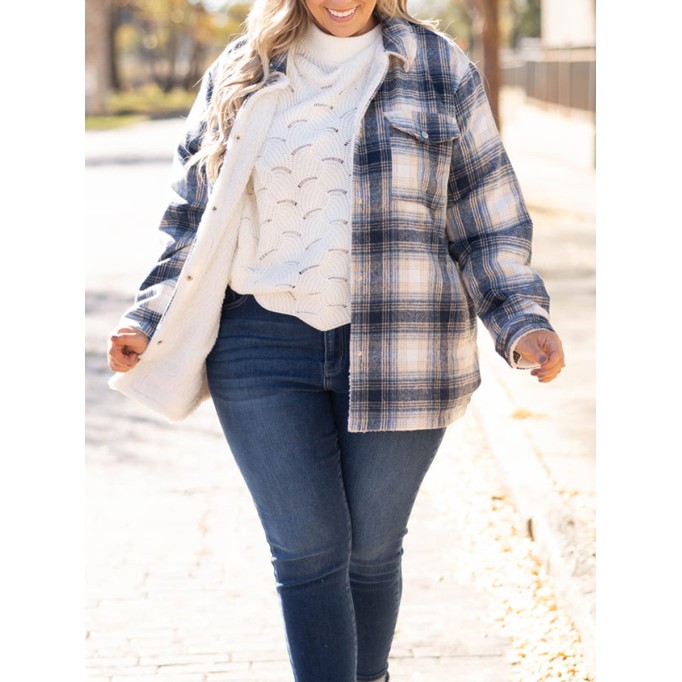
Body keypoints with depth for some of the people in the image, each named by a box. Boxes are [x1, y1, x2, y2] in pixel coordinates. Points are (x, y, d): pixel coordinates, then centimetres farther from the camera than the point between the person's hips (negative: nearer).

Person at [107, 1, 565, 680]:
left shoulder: (441, 70, 5)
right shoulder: (239, 74, 8)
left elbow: (487, 223, 6)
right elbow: (193, 219, 13)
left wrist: (523, 320, -6)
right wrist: (148, 320, 3)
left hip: (397, 352, 0)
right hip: (264, 345, 1)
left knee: (370, 550, 10)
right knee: (307, 551, -3)